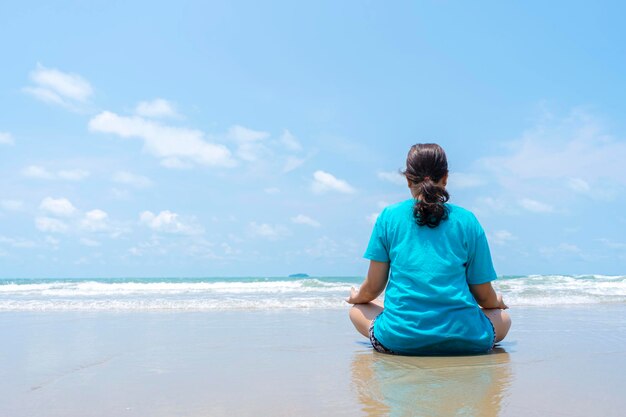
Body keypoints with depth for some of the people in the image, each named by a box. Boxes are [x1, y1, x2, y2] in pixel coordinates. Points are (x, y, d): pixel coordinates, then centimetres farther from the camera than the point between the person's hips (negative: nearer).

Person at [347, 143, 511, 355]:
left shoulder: (389, 216, 1)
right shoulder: (467, 220, 1)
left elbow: (373, 287, 3)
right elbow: (484, 295, 4)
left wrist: (357, 297, 28)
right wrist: (497, 302, 30)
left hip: (400, 340, -2)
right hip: (465, 341, 2)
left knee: (357, 310, 27)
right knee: (503, 318, 32)